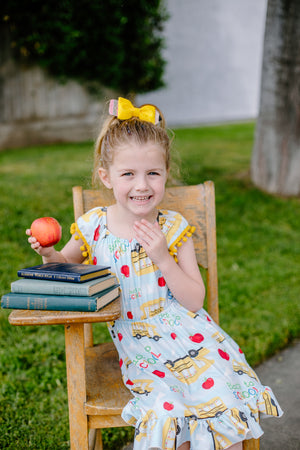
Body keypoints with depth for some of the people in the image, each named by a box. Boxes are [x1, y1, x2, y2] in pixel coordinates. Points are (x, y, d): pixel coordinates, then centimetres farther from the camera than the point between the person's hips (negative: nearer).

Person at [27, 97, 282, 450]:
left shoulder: (173, 228, -6)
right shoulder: (93, 226, -5)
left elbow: (195, 300, -7)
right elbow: (65, 266, 14)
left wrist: (162, 257, -20)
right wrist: (47, 253, -9)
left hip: (189, 338, 0)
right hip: (140, 350, 0)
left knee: (221, 403, -18)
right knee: (166, 409, -23)